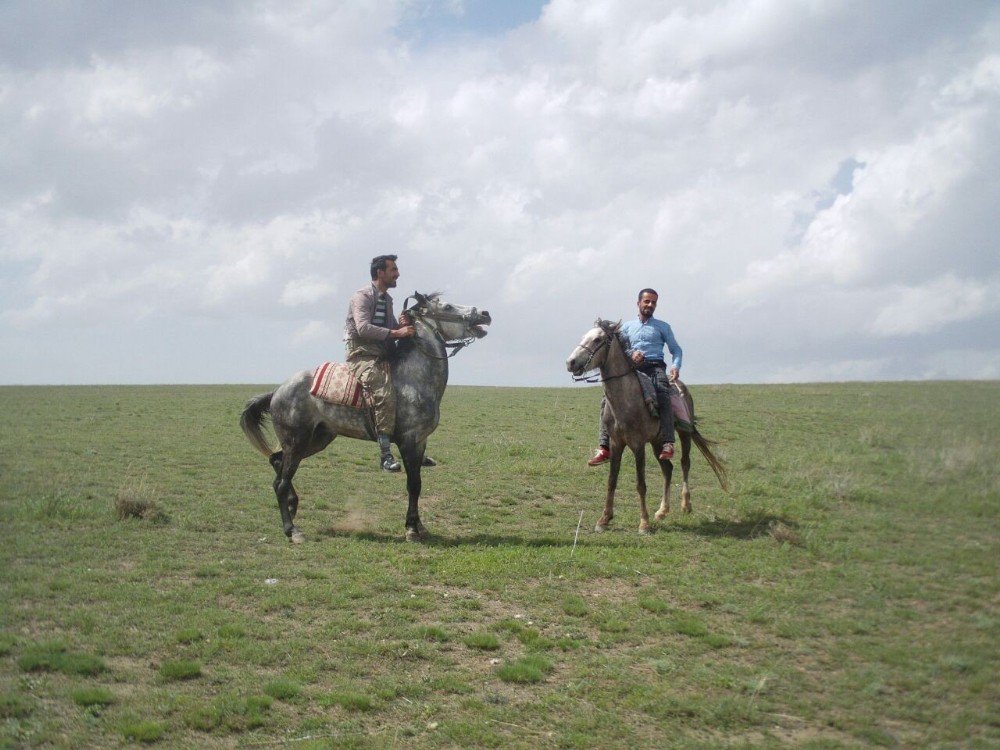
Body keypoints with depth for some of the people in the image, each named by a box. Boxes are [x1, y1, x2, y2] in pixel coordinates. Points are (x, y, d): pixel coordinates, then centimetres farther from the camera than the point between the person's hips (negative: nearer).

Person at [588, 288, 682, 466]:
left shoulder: (662, 327, 18)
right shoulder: (627, 327, 23)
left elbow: (676, 349, 15)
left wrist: (675, 366, -6)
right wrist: (631, 354, -9)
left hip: (655, 366, -3)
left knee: (662, 397, -33)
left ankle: (667, 444, -42)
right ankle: (604, 448, -13)